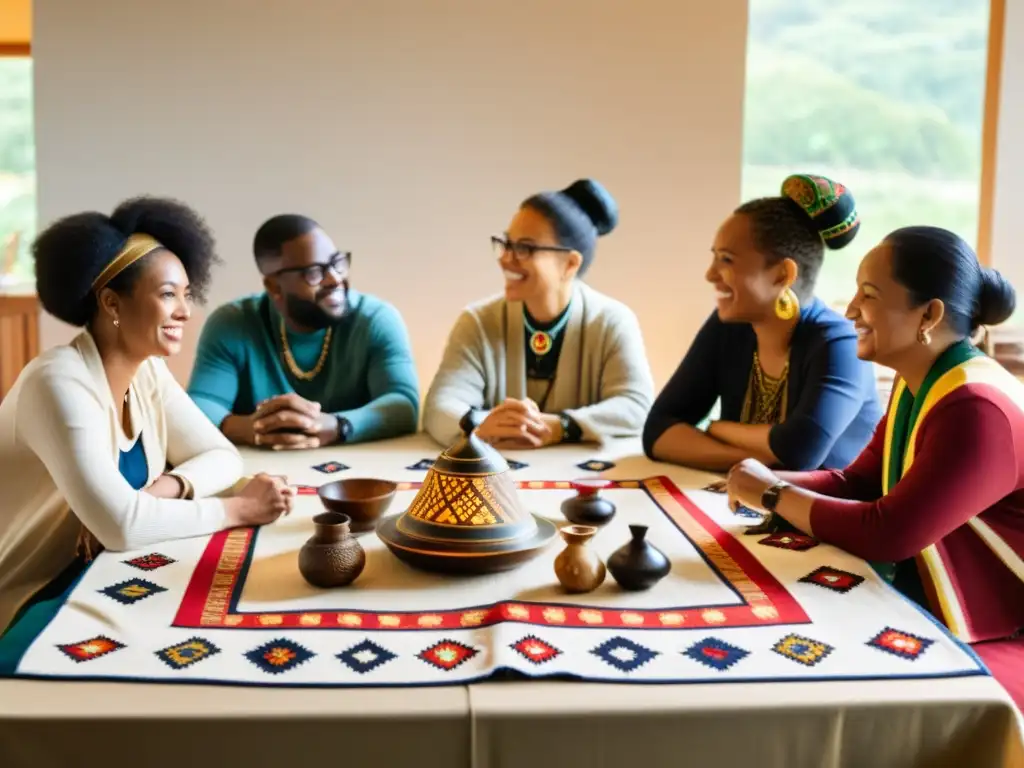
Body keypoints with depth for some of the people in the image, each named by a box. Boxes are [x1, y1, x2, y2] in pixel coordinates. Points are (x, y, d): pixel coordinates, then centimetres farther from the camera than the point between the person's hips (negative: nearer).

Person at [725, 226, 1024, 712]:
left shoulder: (977, 411, -26)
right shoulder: (916, 384, 5)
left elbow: (887, 534, -29)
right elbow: (856, 481, 6)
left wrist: (773, 495, -17)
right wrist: (772, 483, -12)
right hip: (929, 614, 8)